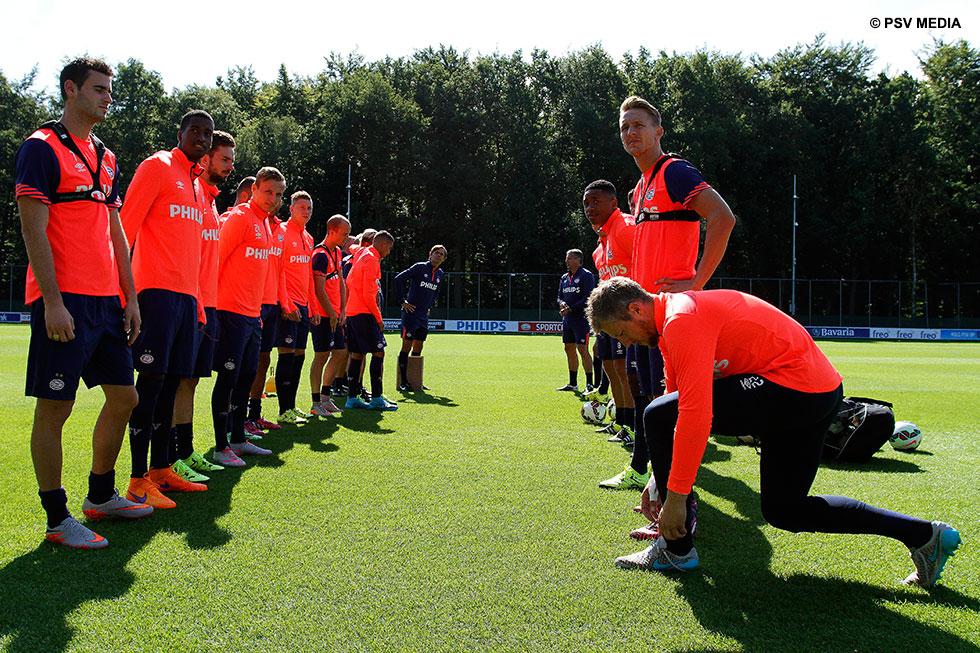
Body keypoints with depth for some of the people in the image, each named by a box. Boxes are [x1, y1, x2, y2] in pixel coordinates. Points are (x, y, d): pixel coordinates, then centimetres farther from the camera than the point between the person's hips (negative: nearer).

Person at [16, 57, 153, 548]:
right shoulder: (42, 148, -5)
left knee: (123, 396, 12)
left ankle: (101, 496, 28)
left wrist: (129, 298, 14)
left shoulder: (106, 159, 18)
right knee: (55, 407, -2)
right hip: (64, 302, -8)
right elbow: (33, 230, -12)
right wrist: (52, 302, -18)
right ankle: (57, 520, 8)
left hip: (107, 300, 8)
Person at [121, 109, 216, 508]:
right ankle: (139, 481, -6)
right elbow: (125, 228, -8)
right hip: (158, 290, -8)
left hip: (186, 294, 8)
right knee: (152, 379, -9)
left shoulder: (197, 185, 22)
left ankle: (161, 470, 15)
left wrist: (199, 305, 20)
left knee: (172, 381, 8)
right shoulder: (158, 167, -1)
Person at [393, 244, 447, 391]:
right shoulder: (420, 267, -8)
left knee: (418, 349, 9)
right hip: (410, 313, -6)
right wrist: (402, 301, -11)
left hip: (424, 316, 7)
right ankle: (403, 383, -1)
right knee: (406, 347, -4)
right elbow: (398, 279, -12)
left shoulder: (440, 274, 13)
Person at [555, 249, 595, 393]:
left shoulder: (586, 275, -6)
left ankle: (590, 385, -8)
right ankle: (572, 384, 18)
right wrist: (562, 303, -3)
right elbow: (560, 296, 21)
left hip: (581, 318, -8)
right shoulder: (564, 277, 17)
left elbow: (588, 298, -14)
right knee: (569, 349, 10)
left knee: (582, 349, -12)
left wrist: (571, 309, -17)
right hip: (567, 319, 8)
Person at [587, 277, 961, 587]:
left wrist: (676, 494, -20)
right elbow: (680, 403, 21)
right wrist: (660, 481, 19)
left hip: (795, 388, -11)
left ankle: (676, 549, 0)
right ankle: (924, 535, 22)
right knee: (783, 510, 19)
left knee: (656, 416, -12)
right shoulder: (672, 322, 15)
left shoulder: (681, 319, -18)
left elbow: (695, 415, -26)